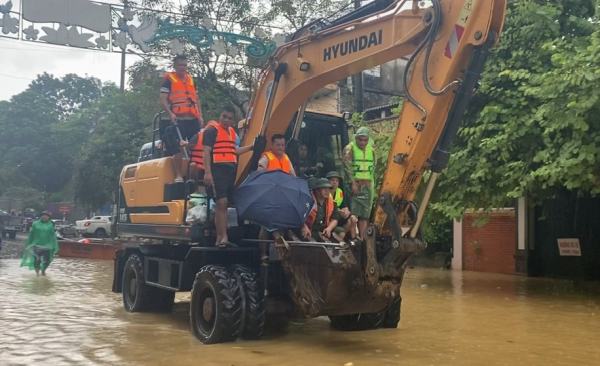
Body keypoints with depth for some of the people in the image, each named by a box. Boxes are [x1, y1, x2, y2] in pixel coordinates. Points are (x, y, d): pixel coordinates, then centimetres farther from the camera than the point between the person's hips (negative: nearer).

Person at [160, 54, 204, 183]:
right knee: (177, 148, -9)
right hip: (178, 120, -5)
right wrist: (170, 113, -18)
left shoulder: (191, 79, 20)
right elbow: (163, 99, -4)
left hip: (193, 120, 6)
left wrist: (200, 116, 13)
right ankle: (178, 176, -3)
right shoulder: (169, 79, 3)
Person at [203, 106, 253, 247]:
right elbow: (206, 152, -12)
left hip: (230, 171, 8)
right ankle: (223, 238, -15)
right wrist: (207, 173, -21)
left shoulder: (232, 132, 20)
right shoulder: (212, 130, -5)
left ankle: (219, 238, 16)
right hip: (217, 171, -8)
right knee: (222, 203, -15)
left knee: (222, 205, 10)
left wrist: (251, 147, 25)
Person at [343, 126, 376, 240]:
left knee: (364, 215, 5)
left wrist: (370, 183, 9)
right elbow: (347, 166, -13)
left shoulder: (371, 150, 14)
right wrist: (353, 183, -20)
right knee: (353, 214, -9)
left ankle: (362, 238, 8)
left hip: (367, 186, 5)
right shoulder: (350, 148, -4)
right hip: (355, 185, -5)